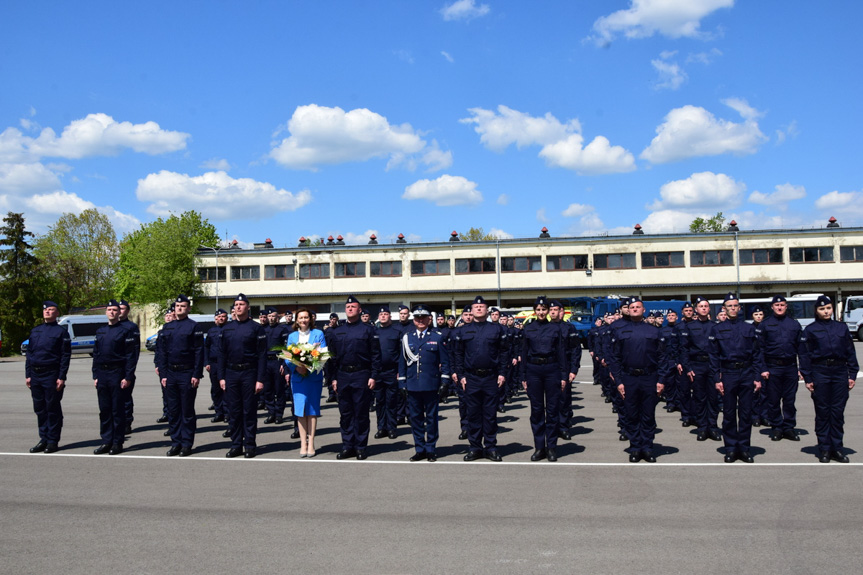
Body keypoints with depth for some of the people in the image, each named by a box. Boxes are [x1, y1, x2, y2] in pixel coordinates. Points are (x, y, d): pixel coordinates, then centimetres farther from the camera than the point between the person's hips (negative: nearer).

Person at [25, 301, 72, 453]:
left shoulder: (61, 332, -2)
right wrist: (27, 375, 8)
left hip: (51, 375, -6)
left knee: (53, 409, 0)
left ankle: (53, 441, 7)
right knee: (39, 409, 9)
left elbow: (66, 356, -7)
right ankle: (44, 440, 18)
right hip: (35, 375, 6)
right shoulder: (35, 331, 14)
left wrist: (61, 378, -14)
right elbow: (29, 353, 15)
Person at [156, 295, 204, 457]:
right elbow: (163, 352, 12)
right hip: (171, 374, 5)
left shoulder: (194, 327, -3)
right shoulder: (167, 327, 12)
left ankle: (187, 444, 9)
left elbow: (199, 352, -7)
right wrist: (163, 374, 5)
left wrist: (196, 375, -13)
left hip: (187, 374, -5)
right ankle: (176, 442, 17)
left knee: (187, 411, 2)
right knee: (173, 411, 8)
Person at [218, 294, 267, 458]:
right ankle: (236, 445, 16)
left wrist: (260, 379, -11)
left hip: (249, 374, -4)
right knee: (233, 411, 7)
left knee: (249, 411, 2)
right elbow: (222, 354, 11)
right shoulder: (227, 329, 9)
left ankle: (250, 446, 10)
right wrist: (221, 377, 3)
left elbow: (262, 355, -6)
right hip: (231, 374, 4)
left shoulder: (256, 328, -3)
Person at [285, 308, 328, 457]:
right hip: (297, 376, 1)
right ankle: (303, 443, 5)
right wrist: (297, 367, -13)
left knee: (312, 409, 0)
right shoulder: (291, 336, 11)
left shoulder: (318, 334, 4)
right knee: (300, 410, -2)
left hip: (314, 376, -1)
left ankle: (311, 443, 7)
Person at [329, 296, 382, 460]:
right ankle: (347, 446, 16)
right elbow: (333, 356, 13)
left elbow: (376, 354, -3)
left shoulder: (368, 329, 1)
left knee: (361, 414, 1)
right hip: (343, 376, 4)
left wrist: (374, 376, -9)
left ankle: (360, 447, 10)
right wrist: (334, 378, 7)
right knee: (345, 413, 8)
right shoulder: (337, 332, 12)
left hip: (361, 376, -4)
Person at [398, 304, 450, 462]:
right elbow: (402, 361, 10)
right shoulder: (406, 337, 7)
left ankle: (430, 449, 15)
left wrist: (445, 382, -2)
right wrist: (402, 383, 6)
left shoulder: (437, 337, 3)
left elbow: (444, 361, 4)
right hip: (412, 385, 2)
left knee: (431, 418, 5)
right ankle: (420, 449, 16)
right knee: (415, 417, 6)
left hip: (431, 385, -2)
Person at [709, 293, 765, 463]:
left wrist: (757, 377, 1)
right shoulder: (717, 329, 4)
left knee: (746, 413, 4)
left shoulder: (749, 328, 8)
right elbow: (714, 355, 2)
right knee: (728, 413, 3)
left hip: (747, 374, 1)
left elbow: (757, 353, 8)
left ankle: (744, 447, 13)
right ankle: (730, 448, 12)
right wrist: (717, 379, -4)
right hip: (728, 374, -1)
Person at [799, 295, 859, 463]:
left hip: (840, 372, 2)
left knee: (838, 411, 4)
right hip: (820, 372, -2)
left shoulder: (841, 327, 10)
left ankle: (837, 448, 12)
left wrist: (852, 375, 4)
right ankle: (824, 449, 9)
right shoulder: (810, 330, 3)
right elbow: (804, 355, 2)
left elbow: (850, 352, 11)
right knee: (822, 412, 2)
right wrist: (807, 378, -4)